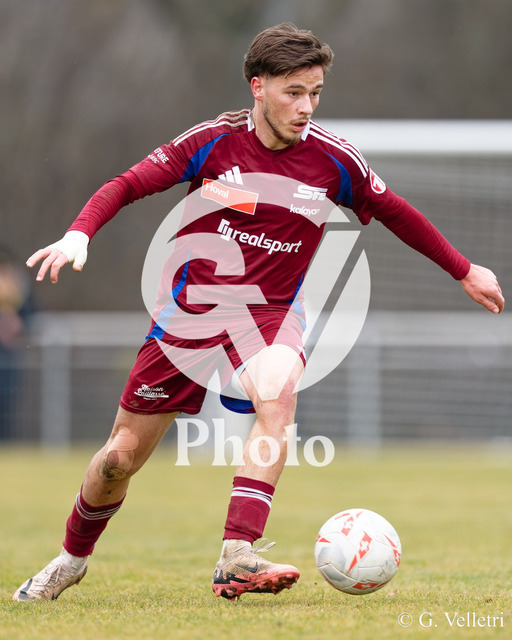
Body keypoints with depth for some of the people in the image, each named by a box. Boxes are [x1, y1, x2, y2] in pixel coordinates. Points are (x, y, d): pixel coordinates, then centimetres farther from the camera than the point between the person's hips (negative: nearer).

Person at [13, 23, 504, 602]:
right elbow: (127, 185, -3)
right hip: (190, 310, 0)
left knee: (277, 390, -37)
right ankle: (72, 559, 35)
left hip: (270, 314, 0)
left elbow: (395, 213, 10)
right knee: (121, 456, 4)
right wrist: (78, 234, -21)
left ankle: (237, 557, -41)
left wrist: (463, 271, 17)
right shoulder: (212, 142, -9)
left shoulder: (333, 161, -7)